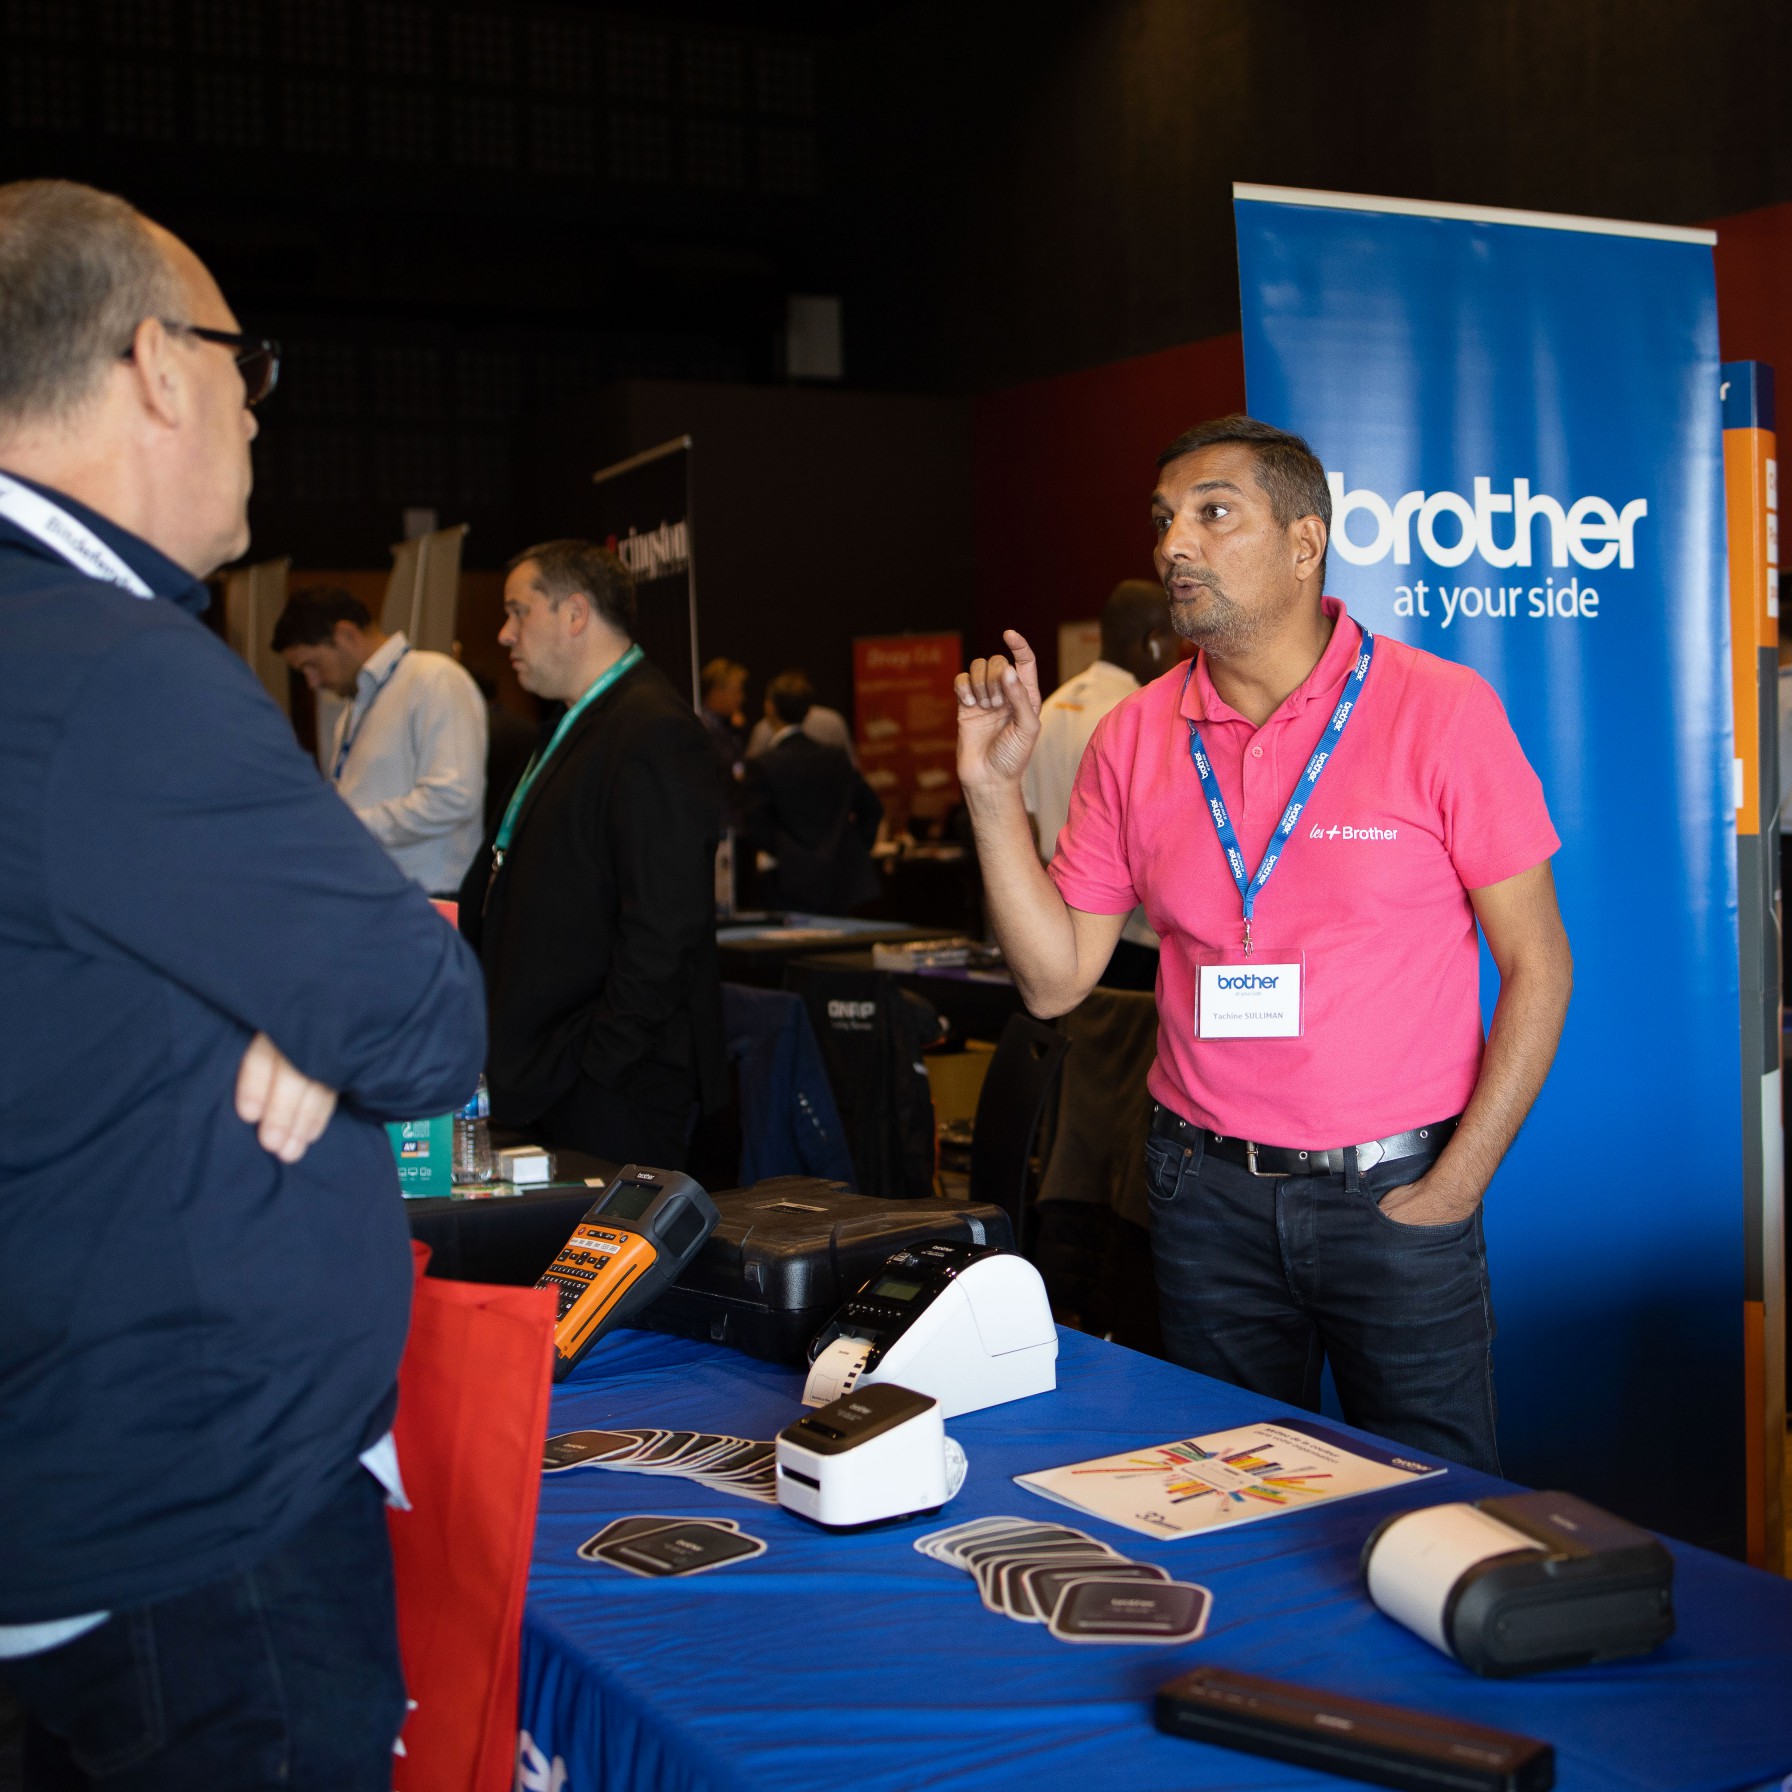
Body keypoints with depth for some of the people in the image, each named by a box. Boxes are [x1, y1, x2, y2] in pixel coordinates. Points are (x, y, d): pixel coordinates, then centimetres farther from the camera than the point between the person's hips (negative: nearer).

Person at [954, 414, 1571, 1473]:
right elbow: (1056, 979, 2)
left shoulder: (1441, 711, -8)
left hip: (1395, 1189, -3)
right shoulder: (1137, 738, 2)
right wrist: (994, 792, -8)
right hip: (1209, 1192, 3)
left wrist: (1451, 1189, -10)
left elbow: (1536, 964, -5)